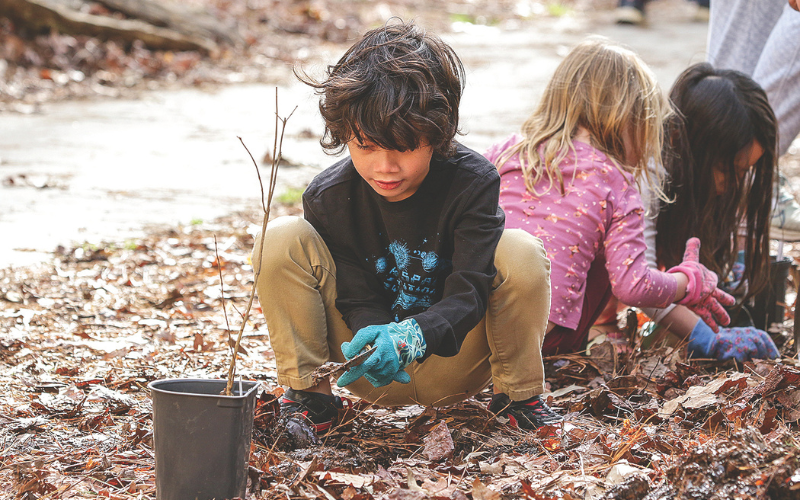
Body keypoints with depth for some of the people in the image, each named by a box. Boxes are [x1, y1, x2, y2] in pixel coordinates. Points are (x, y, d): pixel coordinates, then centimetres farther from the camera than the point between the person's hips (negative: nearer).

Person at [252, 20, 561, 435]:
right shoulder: (328, 198, -15)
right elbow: (358, 300, -14)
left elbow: (468, 295, -25)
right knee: (282, 240, -21)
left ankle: (517, 395, -6)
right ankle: (308, 394, -8)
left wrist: (409, 338, -46)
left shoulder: (472, 182, -19)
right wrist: (375, 335, -40)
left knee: (521, 252, -28)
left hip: (450, 363, -1)